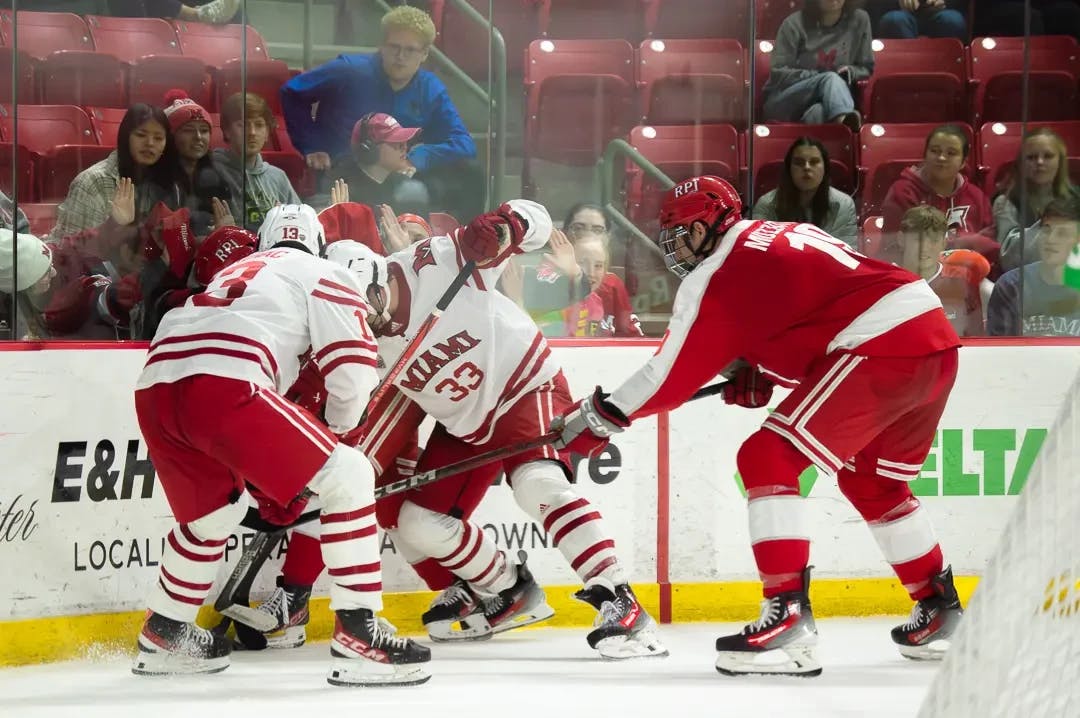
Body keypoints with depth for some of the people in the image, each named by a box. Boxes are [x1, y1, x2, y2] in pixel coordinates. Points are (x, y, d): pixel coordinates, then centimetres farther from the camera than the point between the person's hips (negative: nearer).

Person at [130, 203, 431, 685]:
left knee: (213, 511, 31)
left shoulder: (234, 274, 38)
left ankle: (163, 637, 43)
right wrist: (338, 428, 28)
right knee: (347, 477, 0)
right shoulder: (322, 275, 19)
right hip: (221, 385, -7)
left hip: (155, 389, 7)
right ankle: (356, 636, -8)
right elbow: (352, 370, 8)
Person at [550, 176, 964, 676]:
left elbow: (673, 373, 1)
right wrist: (762, 375, 20)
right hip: (936, 340, 9)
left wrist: (598, 416, 10)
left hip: (878, 351, -9)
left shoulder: (719, 273, -1)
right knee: (872, 482, 27)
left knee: (768, 459, -7)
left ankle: (789, 617, -16)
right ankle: (939, 608, 34)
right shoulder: (787, 237, 25)